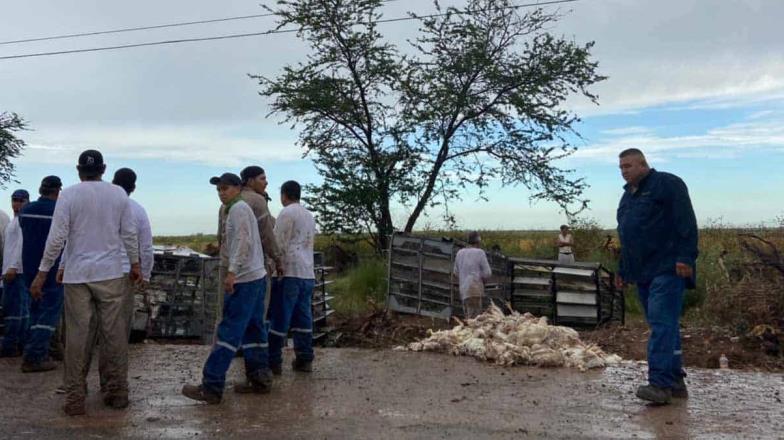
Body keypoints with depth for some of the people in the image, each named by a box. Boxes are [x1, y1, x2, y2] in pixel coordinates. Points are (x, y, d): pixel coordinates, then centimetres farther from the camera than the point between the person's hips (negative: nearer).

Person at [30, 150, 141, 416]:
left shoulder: (68, 195, -3)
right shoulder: (119, 194, 2)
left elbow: (57, 237, -7)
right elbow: (129, 233, 4)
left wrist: (42, 273, -1)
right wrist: (135, 264, 16)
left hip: (77, 275, -1)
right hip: (111, 273, 1)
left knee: (77, 334, 5)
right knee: (114, 334, 7)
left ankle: (75, 398, 9)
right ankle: (117, 393, 15)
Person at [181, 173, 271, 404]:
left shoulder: (239, 208, -8)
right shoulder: (241, 209, 22)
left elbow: (244, 241, -19)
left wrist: (232, 271, -24)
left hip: (244, 279, -10)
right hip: (257, 276, 10)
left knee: (228, 331, -9)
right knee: (253, 330, 12)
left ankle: (211, 387, -8)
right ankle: (260, 379, 16)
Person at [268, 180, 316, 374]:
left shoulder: (286, 213, -5)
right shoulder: (309, 215, 18)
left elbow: (279, 244, -9)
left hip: (289, 272, -7)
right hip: (307, 273, 7)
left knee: (280, 318, -3)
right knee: (303, 317, 9)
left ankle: (274, 361, 0)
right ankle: (304, 359, 11)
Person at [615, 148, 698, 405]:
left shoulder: (667, 184, -3)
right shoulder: (628, 195, 22)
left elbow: (686, 222, -12)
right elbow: (626, 237, 27)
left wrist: (685, 257, -20)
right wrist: (623, 270, 26)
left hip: (667, 270, -8)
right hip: (643, 273, 9)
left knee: (662, 325, -15)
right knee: (665, 326, 11)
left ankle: (660, 383, -17)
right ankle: (675, 382, 17)